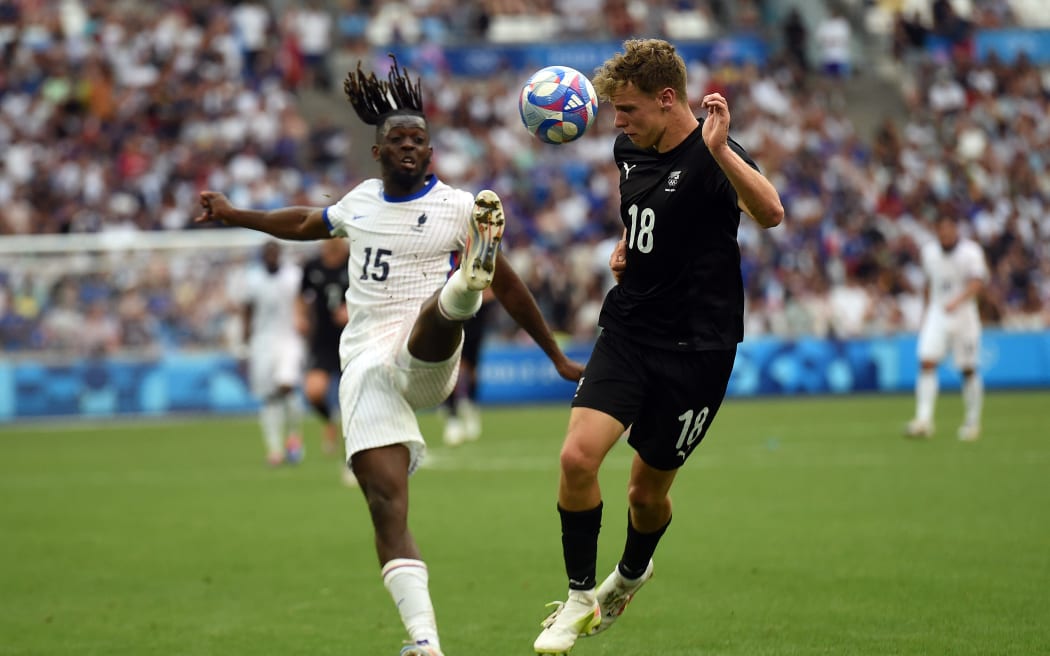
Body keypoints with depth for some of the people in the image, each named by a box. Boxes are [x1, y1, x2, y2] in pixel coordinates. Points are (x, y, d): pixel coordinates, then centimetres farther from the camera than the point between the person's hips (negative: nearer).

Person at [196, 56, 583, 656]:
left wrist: (559, 358, 12)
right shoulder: (359, 202, 17)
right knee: (387, 505, -13)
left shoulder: (458, 207, 4)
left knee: (440, 309, -38)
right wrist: (234, 215, 43)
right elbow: (306, 223, 38)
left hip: (427, 360, -2)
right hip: (367, 367, 3)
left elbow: (510, 287, 9)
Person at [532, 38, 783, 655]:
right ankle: (581, 598, 3)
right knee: (578, 457, -14)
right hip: (628, 328, 5)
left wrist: (718, 147, -51)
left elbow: (770, 212, -39)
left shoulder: (711, 157, -18)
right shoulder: (630, 150, 4)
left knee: (648, 490, 8)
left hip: (696, 346, -5)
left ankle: (632, 572, 42)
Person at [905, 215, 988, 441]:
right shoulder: (929, 251, 6)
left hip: (964, 315, -3)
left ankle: (972, 422, 16)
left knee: (968, 370, 2)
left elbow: (977, 282, -19)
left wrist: (957, 301, -35)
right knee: (927, 363, -13)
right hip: (936, 314, 3)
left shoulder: (971, 251, -9)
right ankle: (924, 419, -17)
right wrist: (925, 314, 18)